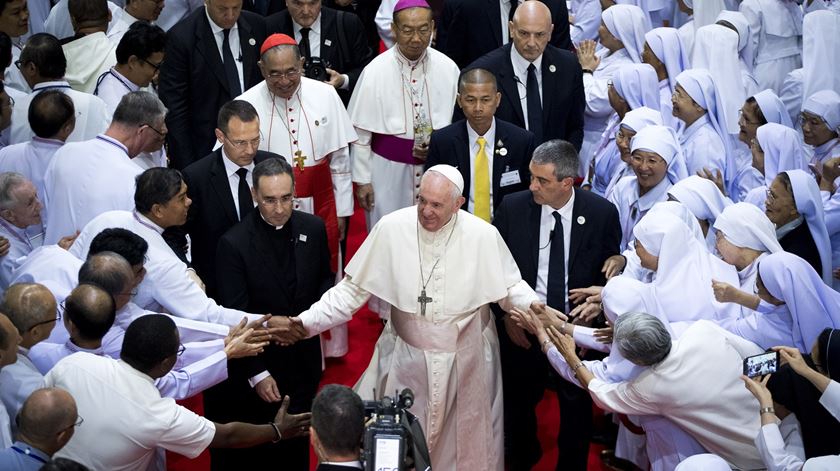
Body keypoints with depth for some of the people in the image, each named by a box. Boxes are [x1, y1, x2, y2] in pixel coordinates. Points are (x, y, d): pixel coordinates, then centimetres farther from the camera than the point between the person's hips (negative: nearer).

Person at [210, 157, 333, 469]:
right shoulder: (234, 244, -19)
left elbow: (326, 279, 11)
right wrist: (257, 373, -21)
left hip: (304, 359, 4)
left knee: (297, 443, 19)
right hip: (259, 361, -4)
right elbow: (235, 316, -18)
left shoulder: (313, 228, -5)